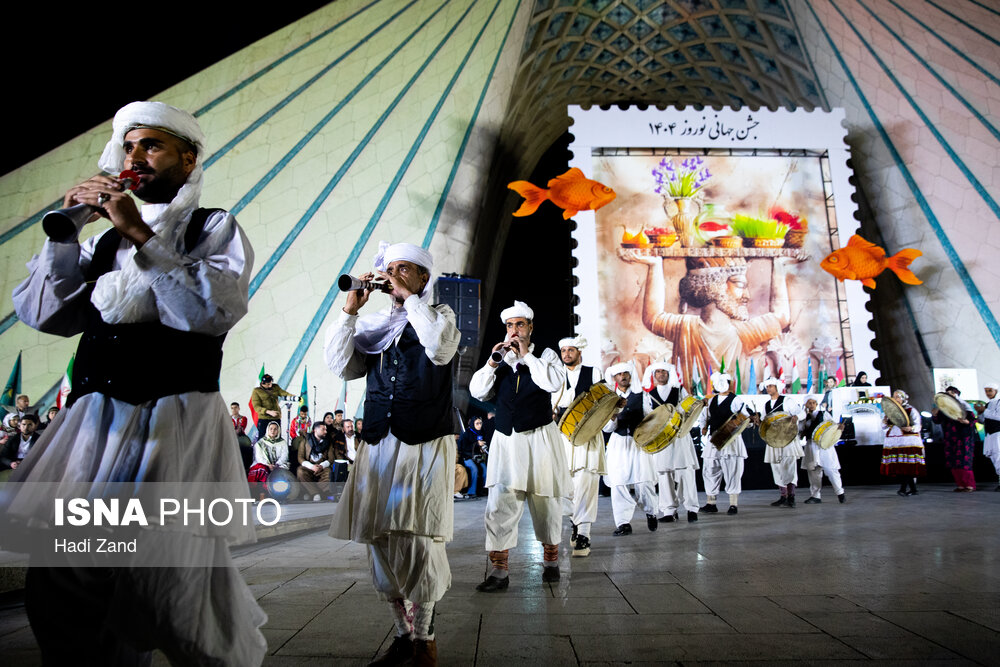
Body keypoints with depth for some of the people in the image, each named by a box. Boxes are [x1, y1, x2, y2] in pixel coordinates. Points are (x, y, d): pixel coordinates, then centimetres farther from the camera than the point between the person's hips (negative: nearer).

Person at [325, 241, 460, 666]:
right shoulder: (373, 326, 16)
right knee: (382, 543, 5)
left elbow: (440, 348, -15)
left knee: (418, 541, -7)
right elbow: (339, 365, 6)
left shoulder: (440, 316, 8)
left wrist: (408, 296, -10)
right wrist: (350, 310, -1)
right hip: (379, 444, 4)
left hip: (426, 444, -4)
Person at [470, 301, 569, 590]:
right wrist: (493, 361, -9)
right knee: (500, 505, -7)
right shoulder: (501, 360, 11)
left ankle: (550, 560, 29)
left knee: (545, 502, 9)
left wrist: (526, 355, -13)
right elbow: (477, 392, 1)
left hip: (540, 439, -1)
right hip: (506, 440, 2)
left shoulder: (546, 355, 5)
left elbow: (554, 383, -15)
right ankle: (499, 571, -1)